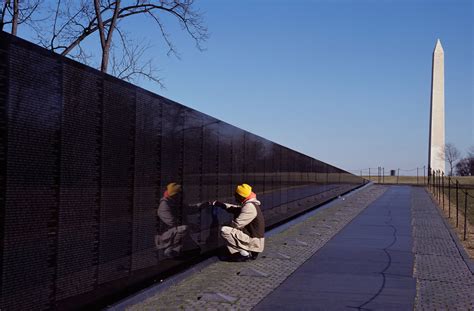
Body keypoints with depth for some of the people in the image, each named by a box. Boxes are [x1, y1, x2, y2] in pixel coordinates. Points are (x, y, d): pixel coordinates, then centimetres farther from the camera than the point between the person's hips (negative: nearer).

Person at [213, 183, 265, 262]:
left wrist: (229, 227, -2)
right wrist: (218, 203, 19)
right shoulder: (249, 204, 10)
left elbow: (237, 224, -23)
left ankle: (244, 254, -11)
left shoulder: (250, 206, -21)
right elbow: (234, 209, 21)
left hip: (254, 242, -10)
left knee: (224, 231, -18)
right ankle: (251, 253, 15)